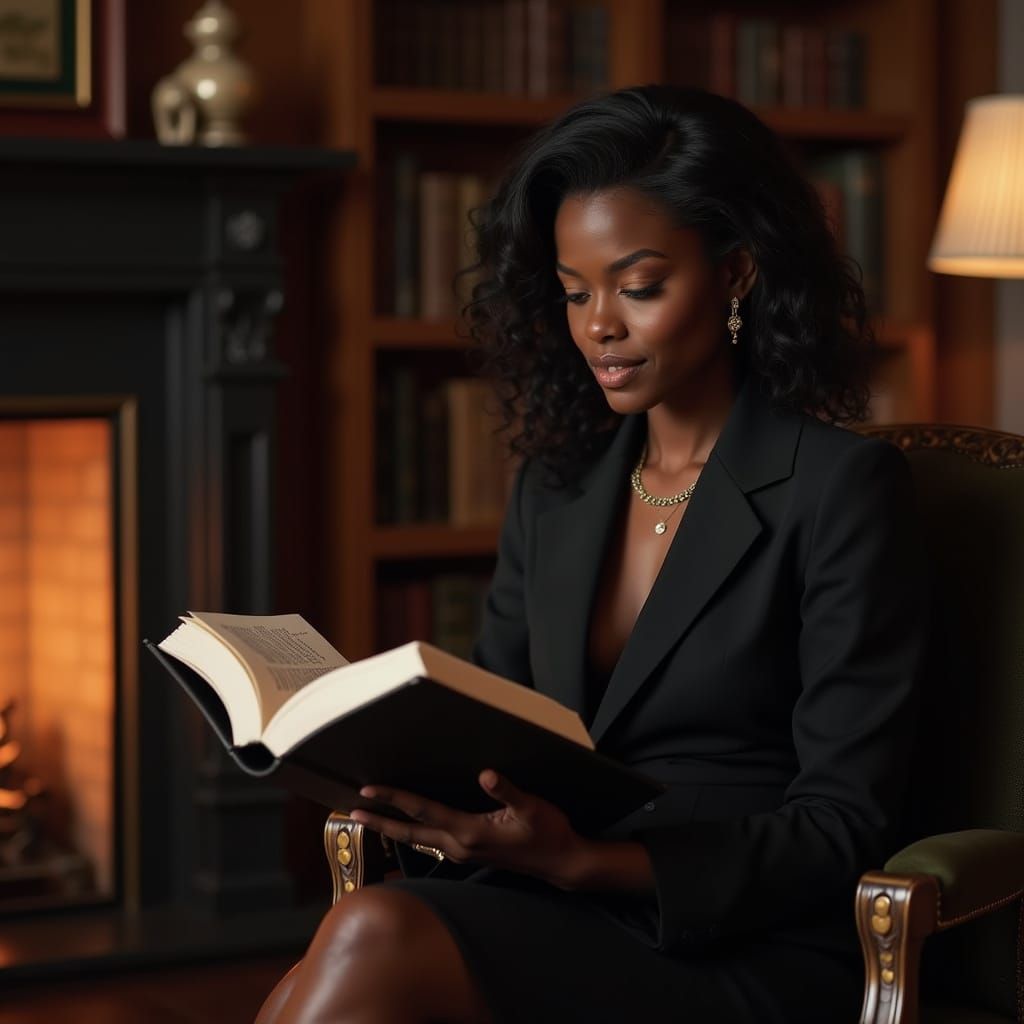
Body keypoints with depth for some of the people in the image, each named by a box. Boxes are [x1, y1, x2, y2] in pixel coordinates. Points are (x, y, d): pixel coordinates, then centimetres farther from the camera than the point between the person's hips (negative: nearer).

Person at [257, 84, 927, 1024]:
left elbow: (842, 829, -8)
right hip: (555, 923, 5)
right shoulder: (555, 486, 15)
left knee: (377, 938, -31)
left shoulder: (841, 487, -4)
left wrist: (585, 860, -21)